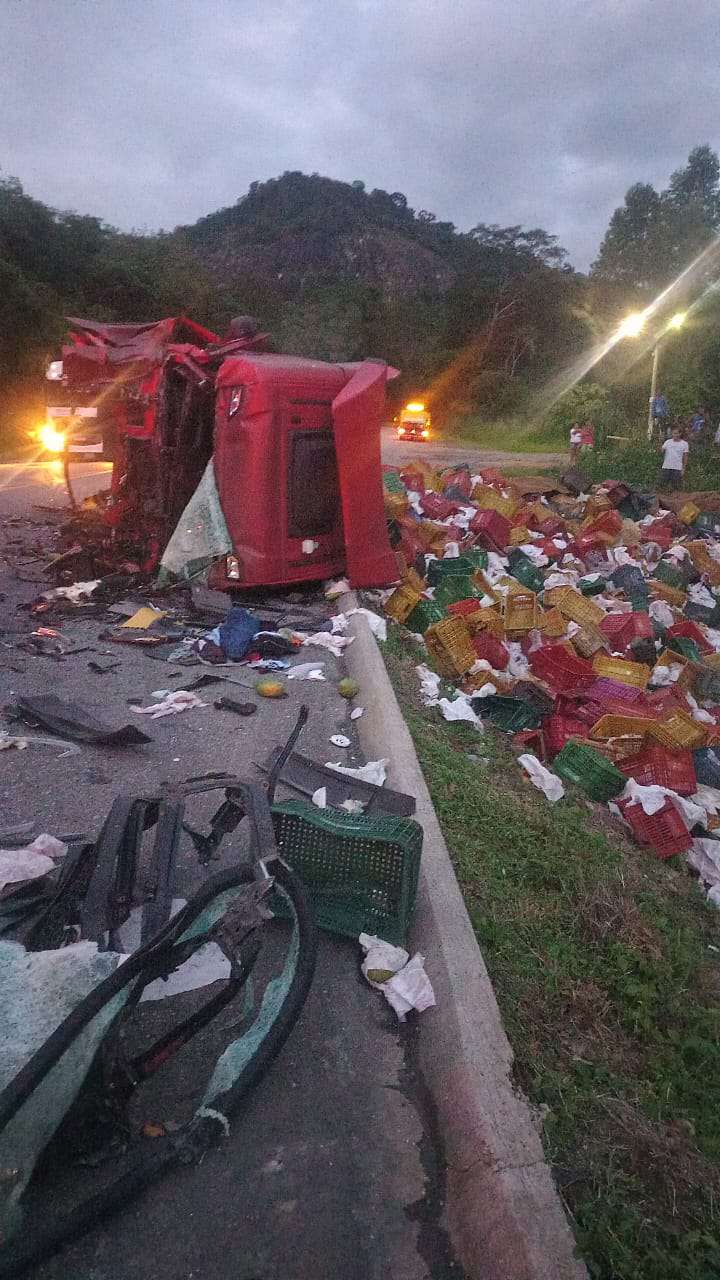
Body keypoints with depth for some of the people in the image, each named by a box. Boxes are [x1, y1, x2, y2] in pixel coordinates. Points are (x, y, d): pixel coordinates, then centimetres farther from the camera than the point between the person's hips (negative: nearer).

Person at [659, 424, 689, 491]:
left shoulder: (684, 444, 3)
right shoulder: (668, 442, 7)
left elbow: (685, 457, 3)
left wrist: (683, 469, -1)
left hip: (677, 468, -2)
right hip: (666, 467, 2)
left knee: (676, 488, -1)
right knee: (663, 485, 2)